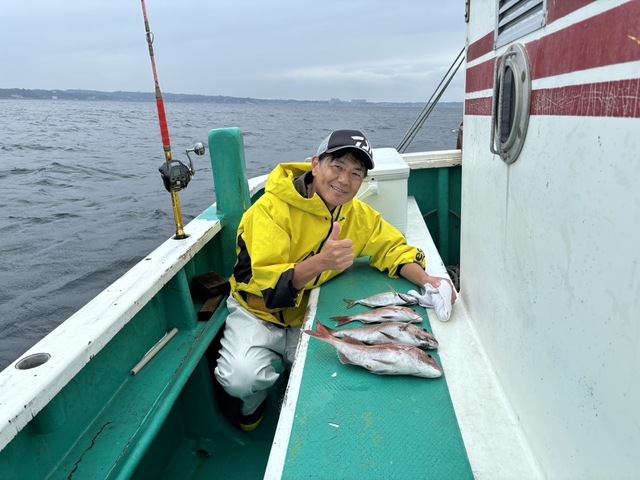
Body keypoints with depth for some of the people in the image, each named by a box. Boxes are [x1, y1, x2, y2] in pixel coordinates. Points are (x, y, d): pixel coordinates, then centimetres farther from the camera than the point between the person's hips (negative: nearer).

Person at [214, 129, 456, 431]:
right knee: (240, 378, -27)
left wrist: (424, 279, -17)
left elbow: (392, 248, 5)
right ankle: (254, 399, 13)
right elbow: (265, 284, -30)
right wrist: (320, 262, -47)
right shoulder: (274, 208, -24)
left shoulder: (358, 215, -4)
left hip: (308, 317, 4)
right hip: (257, 312, -4)